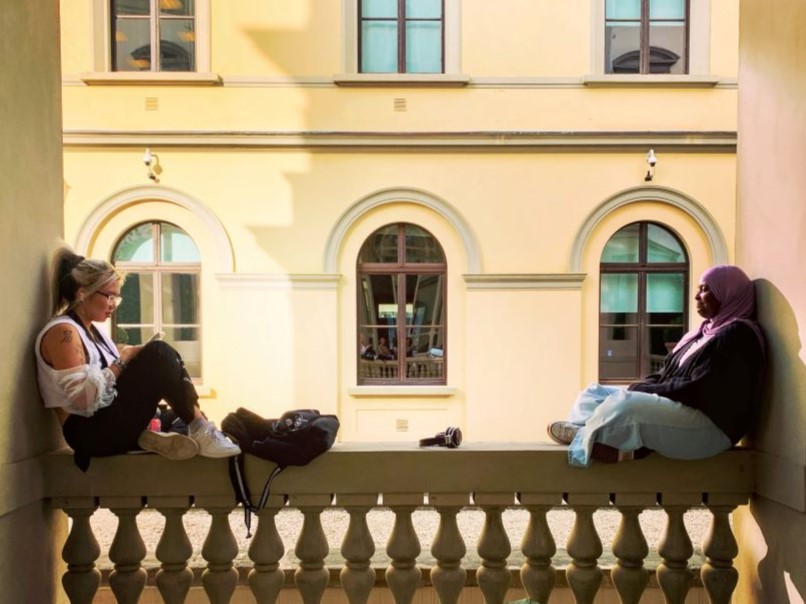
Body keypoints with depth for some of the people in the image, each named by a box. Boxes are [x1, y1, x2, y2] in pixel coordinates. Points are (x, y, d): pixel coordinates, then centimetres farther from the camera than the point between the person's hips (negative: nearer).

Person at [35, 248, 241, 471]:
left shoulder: (93, 330, 17)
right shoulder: (62, 332, -13)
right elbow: (82, 399, -22)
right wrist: (121, 362, -15)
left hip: (110, 422, 9)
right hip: (91, 432, -9)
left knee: (163, 357, -1)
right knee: (158, 354, -19)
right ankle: (200, 431, -16)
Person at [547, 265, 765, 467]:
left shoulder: (737, 335, -12)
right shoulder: (706, 330, 20)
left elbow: (698, 390, -21)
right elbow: (667, 374, 16)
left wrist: (644, 390, -15)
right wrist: (641, 388, -4)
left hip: (709, 425, -10)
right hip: (675, 408, 11)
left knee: (625, 402, -33)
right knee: (594, 393, 6)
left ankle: (583, 440, -11)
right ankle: (585, 435, -21)